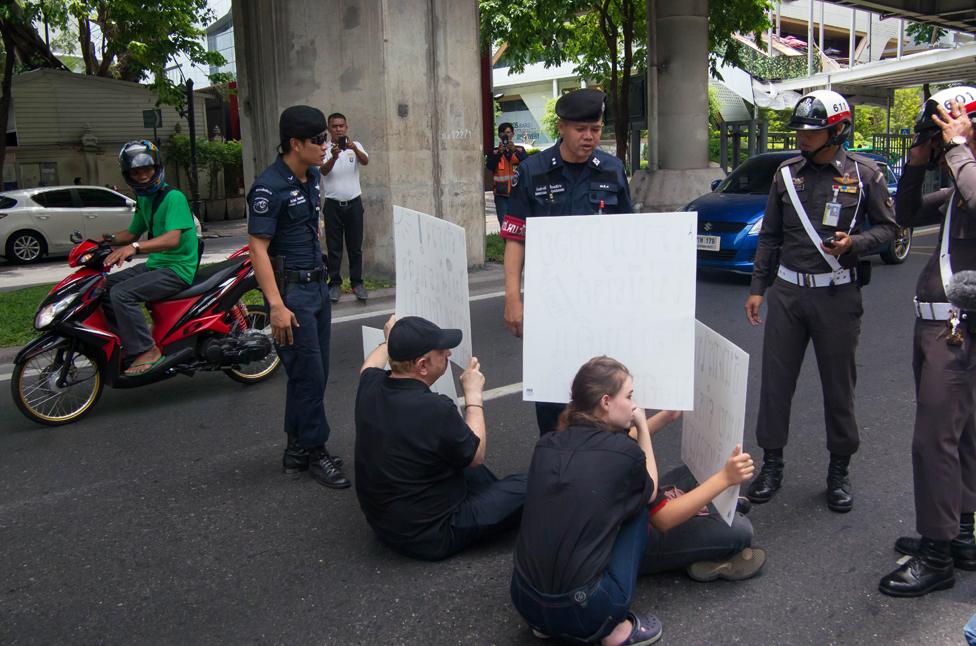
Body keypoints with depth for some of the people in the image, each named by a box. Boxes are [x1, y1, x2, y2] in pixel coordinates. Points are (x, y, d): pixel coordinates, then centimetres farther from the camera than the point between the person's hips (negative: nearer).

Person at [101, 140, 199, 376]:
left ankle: (147, 351, -18)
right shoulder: (144, 199, 14)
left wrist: (135, 247, -40)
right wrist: (107, 238, 5)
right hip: (155, 264, 9)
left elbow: (173, 238, -28)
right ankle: (125, 336, 11)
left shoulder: (173, 197, -15)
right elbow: (132, 233, 25)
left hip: (178, 268, -9)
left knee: (121, 293, -25)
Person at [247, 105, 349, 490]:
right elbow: (258, 248, -21)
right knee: (308, 375, -3)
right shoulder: (269, 187, -17)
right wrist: (276, 305, -26)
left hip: (317, 284, 9)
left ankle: (297, 450, 26)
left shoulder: (312, 176, 9)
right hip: (290, 289, -9)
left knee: (313, 374, 13)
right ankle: (314, 452, 12)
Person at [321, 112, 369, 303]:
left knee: (355, 246, 6)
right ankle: (335, 283, 13)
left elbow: (365, 161, -18)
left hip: (353, 203, 1)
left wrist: (354, 148, -38)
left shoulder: (355, 146, 2)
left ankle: (357, 282, 15)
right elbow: (324, 171, -18)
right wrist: (334, 157, -37)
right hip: (333, 204, -1)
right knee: (334, 247, 5)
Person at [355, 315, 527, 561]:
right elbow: (476, 455, -12)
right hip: (430, 538, -8)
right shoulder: (435, 411, -32)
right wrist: (474, 395, -1)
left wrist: (389, 341, 35)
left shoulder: (370, 387, -12)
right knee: (525, 486, 0)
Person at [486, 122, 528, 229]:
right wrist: (499, 153, -21)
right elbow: (489, 166, -7)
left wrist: (515, 151, -23)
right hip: (501, 193, 0)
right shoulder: (494, 152, 10)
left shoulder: (519, 150, 10)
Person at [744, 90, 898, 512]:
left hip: (837, 293, -2)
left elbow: (888, 227, 5)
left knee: (839, 384, 6)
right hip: (787, 291, 3)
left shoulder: (864, 174, 0)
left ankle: (839, 470, 22)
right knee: (775, 379, 4)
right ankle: (771, 464, 19)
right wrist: (757, 287, 9)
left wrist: (853, 243, -15)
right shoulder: (787, 173, 7)